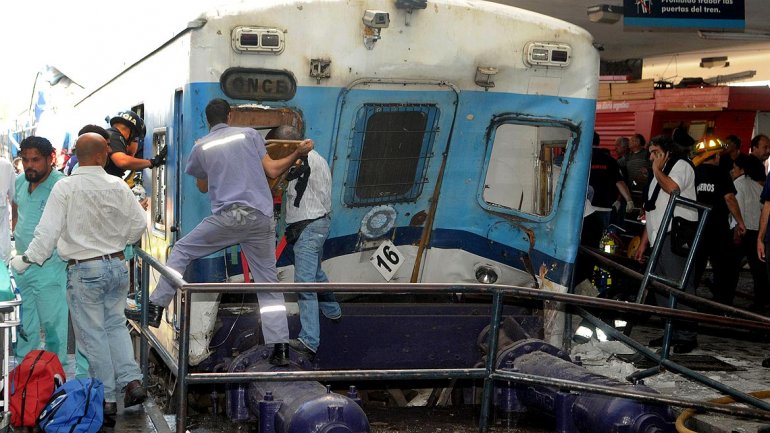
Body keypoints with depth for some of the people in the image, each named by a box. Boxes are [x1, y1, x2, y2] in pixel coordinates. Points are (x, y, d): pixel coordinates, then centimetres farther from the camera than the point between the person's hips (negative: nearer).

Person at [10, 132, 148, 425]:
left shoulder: (65, 187, -13)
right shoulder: (118, 186, -3)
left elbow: (48, 232, -14)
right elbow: (138, 224, 4)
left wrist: (26, 260, -3)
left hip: (84, 270, -3)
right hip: (117, 266, 3)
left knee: (93, 335, 4)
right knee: (115, 324, 19)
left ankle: (107, 401, 7)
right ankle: (132, 381, 7)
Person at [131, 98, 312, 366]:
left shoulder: (201, 147, 10)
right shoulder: (249, 134, 8)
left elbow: (202, 186, 23)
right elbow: (272, 170, 5)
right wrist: (298, 154, 17)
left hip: (228, 216, -2)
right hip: (262, 218, 2)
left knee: (182, 250, 16)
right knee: (268, 281, 8)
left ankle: (156, 308, 11)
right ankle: (280, 347, 3)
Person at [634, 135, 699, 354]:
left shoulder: (681, 165, 2)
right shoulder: (658, 176, 28)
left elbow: (672, 187, -21)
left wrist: (657, 170, -4)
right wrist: (643, 243, 23)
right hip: (659, 237, 9)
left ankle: (687, 334, -11)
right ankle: (672, 331, 12)